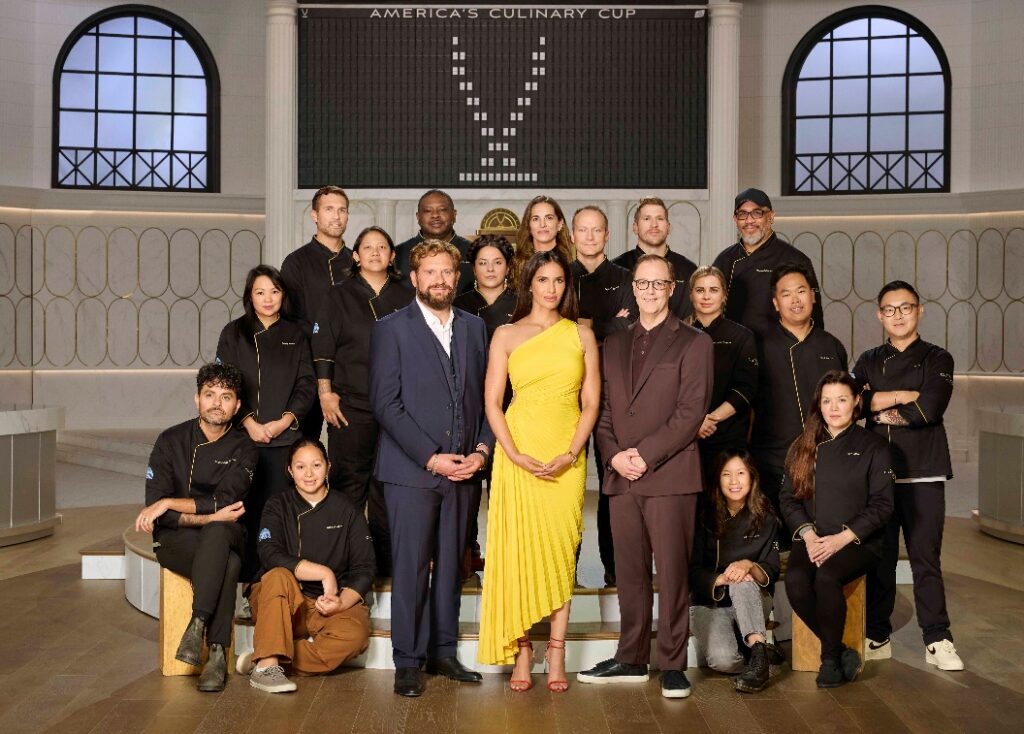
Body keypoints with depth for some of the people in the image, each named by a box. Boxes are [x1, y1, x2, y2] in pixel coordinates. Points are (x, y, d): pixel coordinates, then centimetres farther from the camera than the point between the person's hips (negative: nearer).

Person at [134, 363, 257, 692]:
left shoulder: (243, 449, 2)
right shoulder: (171, 441, 1)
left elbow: (224, 501, -12)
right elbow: (155, 511, -7)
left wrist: (169, 503, -15)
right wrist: (206, 516, -20)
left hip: (225, 537, 1)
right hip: (176, 541, -1)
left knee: (218, 533, -39)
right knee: (228, 564, -35)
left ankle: (197, 626, -40)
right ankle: (217, 653, -34)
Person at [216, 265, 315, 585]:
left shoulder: (295, 335, 12)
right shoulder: (234, 333, 8)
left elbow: (306, 385, 7)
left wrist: (285, 420, -7)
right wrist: (249, 422, -9)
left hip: (284, 437, 1)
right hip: (243, 435, -1)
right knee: (246, 508, -4)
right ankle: (249, 582, 2)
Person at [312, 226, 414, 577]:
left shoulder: (407, 297, 11)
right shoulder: (338, 297, 6)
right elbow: (322, 348, 3)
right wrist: (325, 393, -5)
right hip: (351, 405, -2)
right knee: (348, 482, 0)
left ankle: (385, 561, 13)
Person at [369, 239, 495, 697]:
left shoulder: (474, 328, 13)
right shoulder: (392, 329, -1)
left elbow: (485, 397, 13)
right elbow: (386, 403, -8)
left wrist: (481, 450, -2)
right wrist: (430, 457, -13)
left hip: (462, 469, 4)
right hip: (411, 469, -4)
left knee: (450, 563, 10)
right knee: (410, 567, -1)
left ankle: (443, 651, 21)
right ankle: (408, 661, 8)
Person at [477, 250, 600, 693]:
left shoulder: (581, 335, 8)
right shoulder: (506, 335, 5)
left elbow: (591, 402, 5)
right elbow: (492, 402, 1)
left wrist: (570, 455, -8)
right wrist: (517, 457, -11)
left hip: (567, 458, 1)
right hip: (518, 453, -1)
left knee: (562, 549, 1)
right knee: (517, 548, -2)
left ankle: (556, 654, 8)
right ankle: (521, 652, 6)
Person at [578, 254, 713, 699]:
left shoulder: (693, 343, 2)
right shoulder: (614, 345, 18)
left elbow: (691, 412, -7)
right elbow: (602, 409, 14)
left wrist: (645, 454, -13)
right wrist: (614, 455, -4)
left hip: (670, 475, -5)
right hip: (622, 476, 5)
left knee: (672, 571, -2)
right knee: (629, 573, 10)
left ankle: (673, 665, 7)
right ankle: (631, 660, 19)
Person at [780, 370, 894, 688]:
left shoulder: (873, 446, 5)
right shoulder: (803, 448, 15)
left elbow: (882, 505, -1)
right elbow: (789, 498, 9)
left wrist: (841, 538, -13)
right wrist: (807, 534, -10)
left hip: (857, 541, -3)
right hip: (811, 539, 3)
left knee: (826, 578, -34)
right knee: (795, 581, -29)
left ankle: (830, 659, -13)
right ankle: (842, 653, -12)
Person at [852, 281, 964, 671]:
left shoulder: (937, 359, 6)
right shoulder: (868, 361, 13)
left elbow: (930, 409, -12)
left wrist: (881, 411, -3)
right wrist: (905, 395, -10)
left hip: (923, 474, -2)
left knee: (926, 558, -2)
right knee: (878, 559, 5)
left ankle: (937, 640, 6)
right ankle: (877, 637, 15)